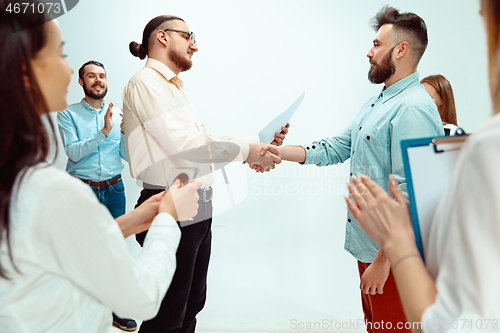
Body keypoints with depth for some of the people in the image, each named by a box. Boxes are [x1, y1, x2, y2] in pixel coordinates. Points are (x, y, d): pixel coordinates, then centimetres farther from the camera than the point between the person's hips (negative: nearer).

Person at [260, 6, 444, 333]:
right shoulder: (375, 104, 11)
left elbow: (408, 197, -26)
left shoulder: (413, 109, -22)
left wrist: (384, 260, -23)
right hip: (367, 244, 9)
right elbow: (337, 147, 11)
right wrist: (280, 152, 4)